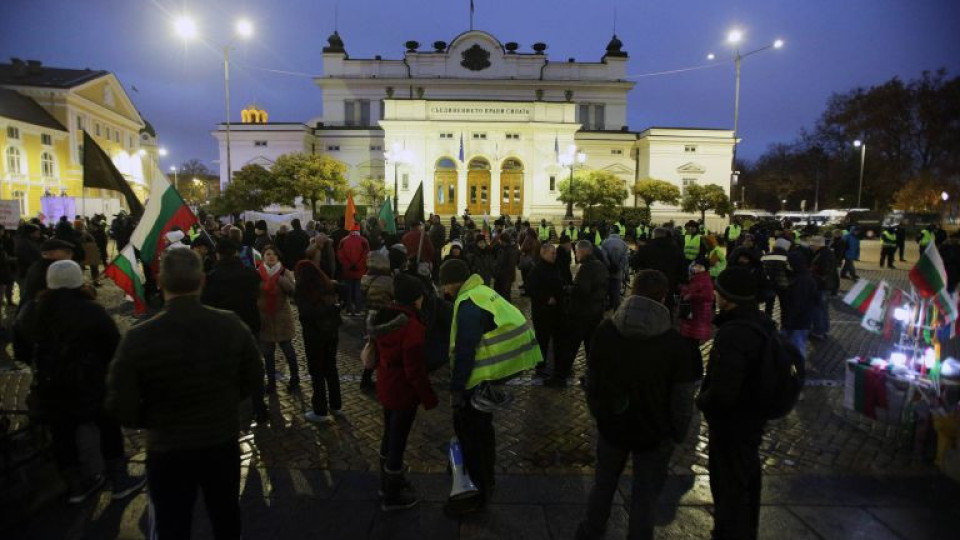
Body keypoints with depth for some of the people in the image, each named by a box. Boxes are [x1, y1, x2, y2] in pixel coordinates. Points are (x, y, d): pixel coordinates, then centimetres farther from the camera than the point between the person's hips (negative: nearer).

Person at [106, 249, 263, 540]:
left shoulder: (138, 338, -21)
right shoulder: (233, 325, -14)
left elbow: (121, 406, -16)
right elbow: (253, 380, -2)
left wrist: (154, 420, 4)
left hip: (168, 451, -2)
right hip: (224, 443, 2)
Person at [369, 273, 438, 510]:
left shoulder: (384, 317, -1)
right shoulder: (412, 326, -28)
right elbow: (415, 370, -25)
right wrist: (429, 397, -13)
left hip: (386, 388, 9)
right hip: (404, 393, -8)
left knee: (389, 435, 24)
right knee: (398, 441, 8)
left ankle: (388, 483, 44)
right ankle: (392, 497, 26)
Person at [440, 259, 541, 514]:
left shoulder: (468, 305, -21)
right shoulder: (483, 292, 10)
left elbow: (464, 351, -23)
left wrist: (456, 389, -17)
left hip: (482, 378, -10)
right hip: (500, 368, 10)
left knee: (468, 428, 1)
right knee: (481, 426, 23)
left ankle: (477, 492, 12)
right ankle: (486, 479, 41)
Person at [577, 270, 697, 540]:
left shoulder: (606, 330, -11)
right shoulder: (673, 341, -19)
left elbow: (591, 379, -2)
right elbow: (682, 397, -13)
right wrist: (678, 434, 2)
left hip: (611, 424, 3)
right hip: (654, 431, -3)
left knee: (604, 481, 24)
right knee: (645, 493, 16)